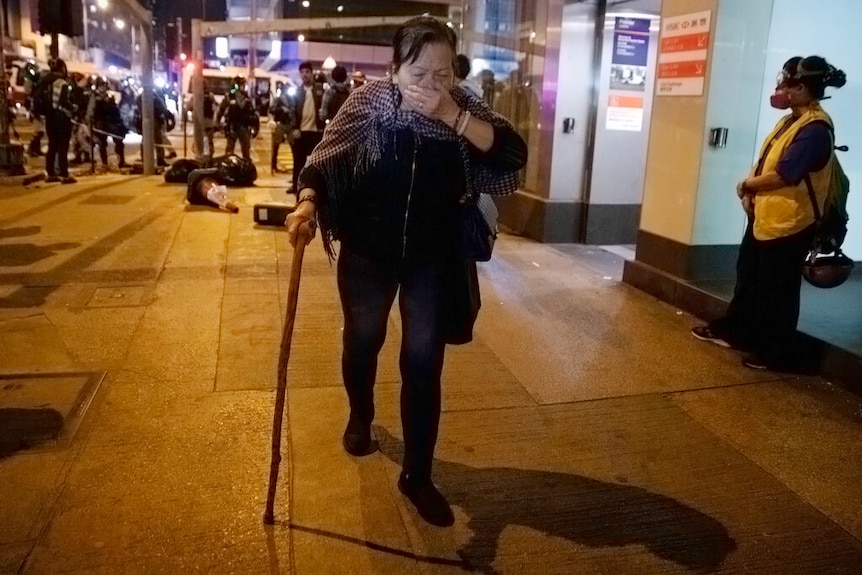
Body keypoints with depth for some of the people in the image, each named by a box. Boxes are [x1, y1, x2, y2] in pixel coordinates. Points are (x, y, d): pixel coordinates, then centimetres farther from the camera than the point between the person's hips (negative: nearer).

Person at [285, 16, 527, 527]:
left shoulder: (464, 106, -10)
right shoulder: (369, 102, -13)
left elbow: (513, 155, -22)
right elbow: (324, 160, -12)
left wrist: (450, 115, -32)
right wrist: (307, 203, -32)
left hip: (433, 257, 0)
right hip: (368, 250, 0)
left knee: (424, 363, 1)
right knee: (363, 342, 20)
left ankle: (418, 476, 17)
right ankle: (360, 418, 52)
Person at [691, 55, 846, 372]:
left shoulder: (815, 129, -21)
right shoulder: (790, 120, 11)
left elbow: (783, 175, -26)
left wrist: (746, 185, -10)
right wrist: (752, 193, -3)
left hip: (789, 224, -10)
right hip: (763, 215, 10)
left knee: (776, 291, 2)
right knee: (748, 277, 21)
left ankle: (779, 353, 16)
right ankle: (733, 330, 37)